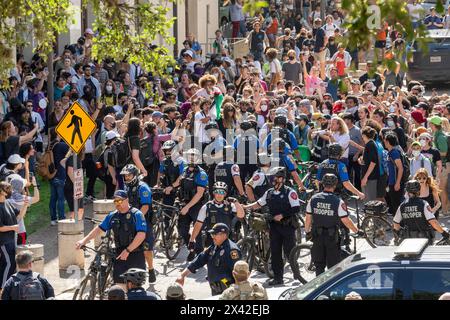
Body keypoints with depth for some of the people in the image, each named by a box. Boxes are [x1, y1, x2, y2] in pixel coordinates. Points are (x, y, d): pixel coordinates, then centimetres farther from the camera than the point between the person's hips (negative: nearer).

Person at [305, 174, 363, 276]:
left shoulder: (313, 199, -5)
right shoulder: (338, 202, -15)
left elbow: (308, 218, 2)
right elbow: (346, 221, -12)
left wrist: (307, 232, 18)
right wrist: (357, 231, 1)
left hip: (317, 236, 3)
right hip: (332, 237, -3)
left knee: (319, 265, 13)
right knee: (333, 266, 7)